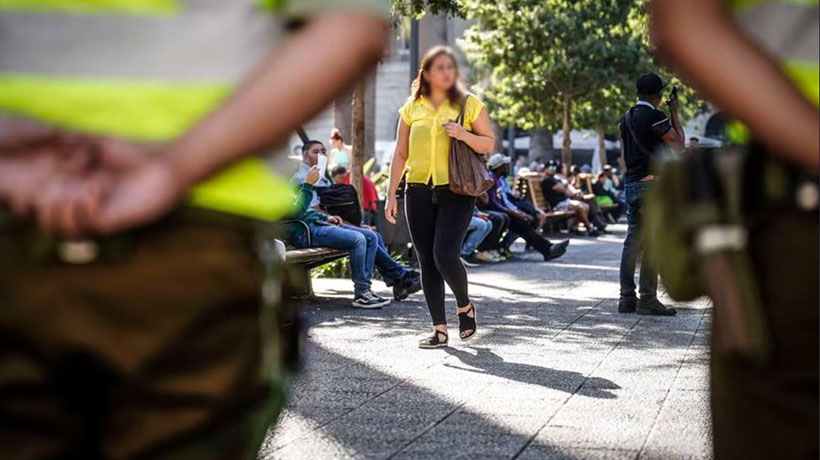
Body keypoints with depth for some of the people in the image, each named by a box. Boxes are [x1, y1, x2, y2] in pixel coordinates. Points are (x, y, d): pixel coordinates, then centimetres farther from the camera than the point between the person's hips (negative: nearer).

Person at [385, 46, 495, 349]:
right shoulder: (412, 108, 9)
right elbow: (400, 155, 12)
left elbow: (489, 144, 5)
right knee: (427, 262, 2)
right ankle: (440, 329, 10)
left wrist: (464, 135, -14)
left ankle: (464, 306, 12)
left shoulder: (469, 104, 3)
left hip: (456, 191, -3)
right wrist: (391, 194, 6)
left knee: (445, 255, -16)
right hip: (419, 191, 3)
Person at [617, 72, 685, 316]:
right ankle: (647, 300, -6)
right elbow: (679, 143, -4)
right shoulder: (655, 116, -11)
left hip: (631, 184, 8)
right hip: (651, 184, -8)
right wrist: (674, 112, 5)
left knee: (632, 241, 9)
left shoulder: (627, 117, 13)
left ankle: (627, 298, 9)